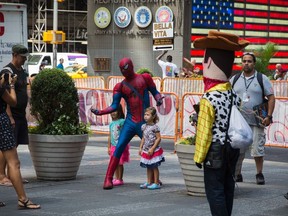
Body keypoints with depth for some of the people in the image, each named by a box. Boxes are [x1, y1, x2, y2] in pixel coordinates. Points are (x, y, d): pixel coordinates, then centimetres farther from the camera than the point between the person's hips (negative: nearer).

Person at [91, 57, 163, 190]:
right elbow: (114, 106, -1)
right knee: (119, 148, -12)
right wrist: (99, 112, -15)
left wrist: (158, 99, -13)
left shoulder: (144, 78, 4)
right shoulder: (120, 86, 4)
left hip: (145, 123, 0)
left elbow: (155, 92, 9)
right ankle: (108, 179, -13)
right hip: (130, 123, 0)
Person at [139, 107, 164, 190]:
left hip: (154, 151, -7)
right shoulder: (144, 126, 7)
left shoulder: (155, 127, -14)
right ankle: (149, 182, 19)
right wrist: (141, 148, 9)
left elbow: (158, 138, -15)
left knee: (154, 167, -1)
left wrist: (152, 148, -19)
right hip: (146, 150, 7)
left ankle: (156, 183, 5)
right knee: (148, 167, 12)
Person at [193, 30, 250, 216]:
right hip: (233, 148, 7)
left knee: (214, 190, 0)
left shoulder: (208, 99, -20)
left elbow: (204, 132, -17)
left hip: (215, 150, -7)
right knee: (227, 186, 16)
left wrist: (199, 157, -8)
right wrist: (233, 143, 18)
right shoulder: (235, 96, 2)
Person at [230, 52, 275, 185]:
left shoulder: (262, 79, 3)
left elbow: (271, 98, 1)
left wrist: (269, 116, -8)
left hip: (256, 122, -2)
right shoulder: (234, 79, 10)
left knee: (257, 149, 0)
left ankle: (259, 174, 12)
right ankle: (237, 174, 12)